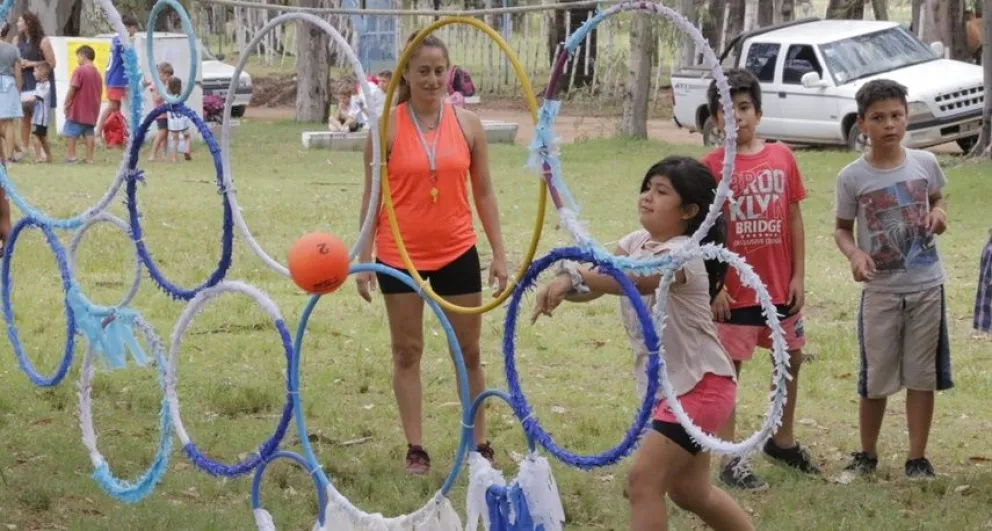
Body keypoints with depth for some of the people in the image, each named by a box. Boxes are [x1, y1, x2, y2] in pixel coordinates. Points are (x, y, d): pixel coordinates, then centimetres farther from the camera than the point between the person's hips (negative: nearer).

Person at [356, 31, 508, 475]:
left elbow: (484, 193, 5)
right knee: (407, 351, 6)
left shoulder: (468, 124, 0)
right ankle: (415, 448, 14)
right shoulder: (387, 127, -6)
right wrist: (364, 259, -5)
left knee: (468, 350, 8)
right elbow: (372, 196, -2)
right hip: (400, 254, -2)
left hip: (457, 252, 2)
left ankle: (479, 444, 19)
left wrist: (499, 254, 2)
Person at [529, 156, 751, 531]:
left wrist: (573, 275, -57)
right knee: (689, 491, 20)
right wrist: (565, 283, -35)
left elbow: (633, 280, -42)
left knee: (643, 480, -17)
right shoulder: (637, 243, 5)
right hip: (669, 385, 10)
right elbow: (596, 282, -11)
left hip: (701, 385, -10)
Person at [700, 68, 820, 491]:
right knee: (728, 368, 2)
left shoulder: (782, 157, 1)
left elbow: (794, 219, 6)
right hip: (734, 289, -4)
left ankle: (783, 441, 35)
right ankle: (730, 460, 9)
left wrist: (798, 275, 3)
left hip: (780, 285, 4)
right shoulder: (712, 165, -8)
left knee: (791, 359, 16)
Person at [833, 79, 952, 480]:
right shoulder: (852, 177, -8)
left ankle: (917, 457, 17)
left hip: (926, 285, 2)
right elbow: (842, 229, 2)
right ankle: (867, 454, 24)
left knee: (922, 375, 6)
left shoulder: (924, 163, -2)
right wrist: (854, 253, -19)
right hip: (880, 290, -1)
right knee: (875, 379, 7)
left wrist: (939, 214, -7)